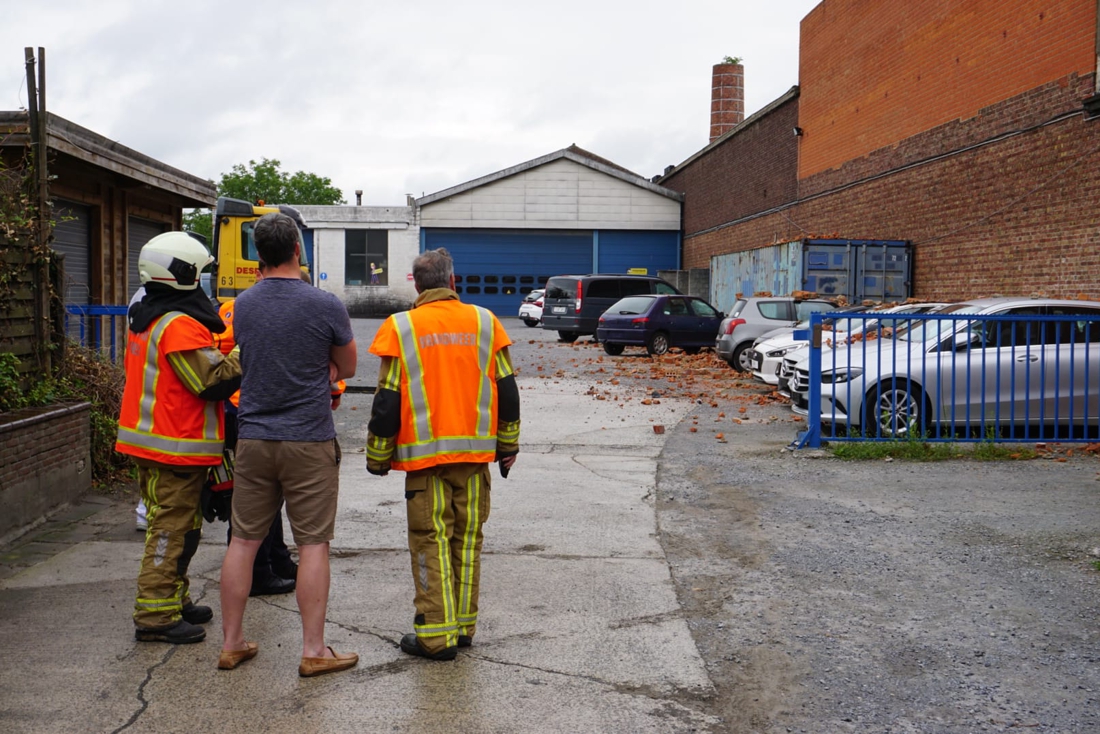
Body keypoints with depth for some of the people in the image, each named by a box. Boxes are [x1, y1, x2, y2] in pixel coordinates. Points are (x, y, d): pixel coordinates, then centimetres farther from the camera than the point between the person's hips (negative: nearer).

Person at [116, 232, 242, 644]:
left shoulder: (145, 317, 13)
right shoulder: (180, 325, -20)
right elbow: (215, 380, -21)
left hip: (150, 440, 10)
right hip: (176, 447, -10)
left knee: (182, 528, 19)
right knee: (172, 530, -4)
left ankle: (174, 600, 28)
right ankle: (155, 616, 1)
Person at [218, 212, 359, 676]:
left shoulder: (243, 304, 5)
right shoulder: (325, 306, -9)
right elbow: (346, 368, 4)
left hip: (253, 438, 5)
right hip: (309, 441, -4)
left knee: (244, 541, 11)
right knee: (313, 544, 2)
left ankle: (232, 643, 20)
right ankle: (314, 650, 6)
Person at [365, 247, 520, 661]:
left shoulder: (401, 328, -3)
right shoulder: (484, 323, 5)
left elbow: (387, 400, -3)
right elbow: (506, 390, 8)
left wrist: (378, 456, 7)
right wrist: (508, 444, 17)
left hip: (425, 454, -3)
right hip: (475, 453, 3)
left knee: (431, 541, 3)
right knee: (467, 538, 12)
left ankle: (436, 635, 4)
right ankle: (464, 627, 20)